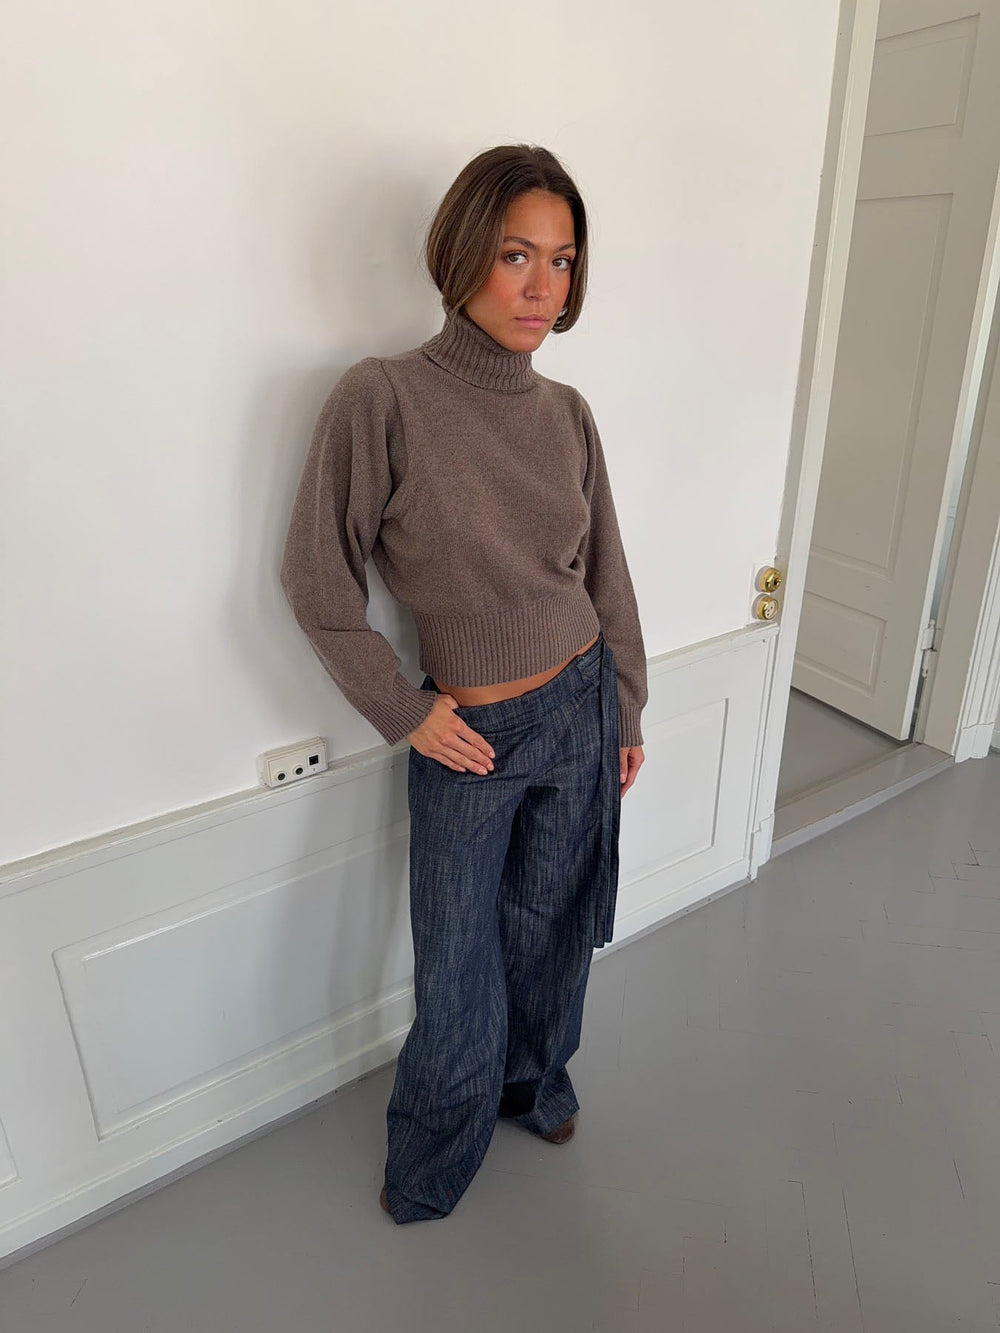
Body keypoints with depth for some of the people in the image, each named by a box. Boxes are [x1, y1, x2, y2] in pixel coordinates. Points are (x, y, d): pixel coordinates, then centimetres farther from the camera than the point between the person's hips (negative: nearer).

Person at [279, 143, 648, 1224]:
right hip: (467, 739, -3)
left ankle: (535, 1082, 52)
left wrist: (627, 710, 12)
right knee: (459, 980, 10)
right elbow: (317, 580, -10)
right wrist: (403, 714, -8)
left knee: (551, 931, 21)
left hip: (580, 712, 4)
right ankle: (425, 1174, 41)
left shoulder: (566, 413, 0)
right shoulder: (381, 397, -15)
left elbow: (606, 572, 8)